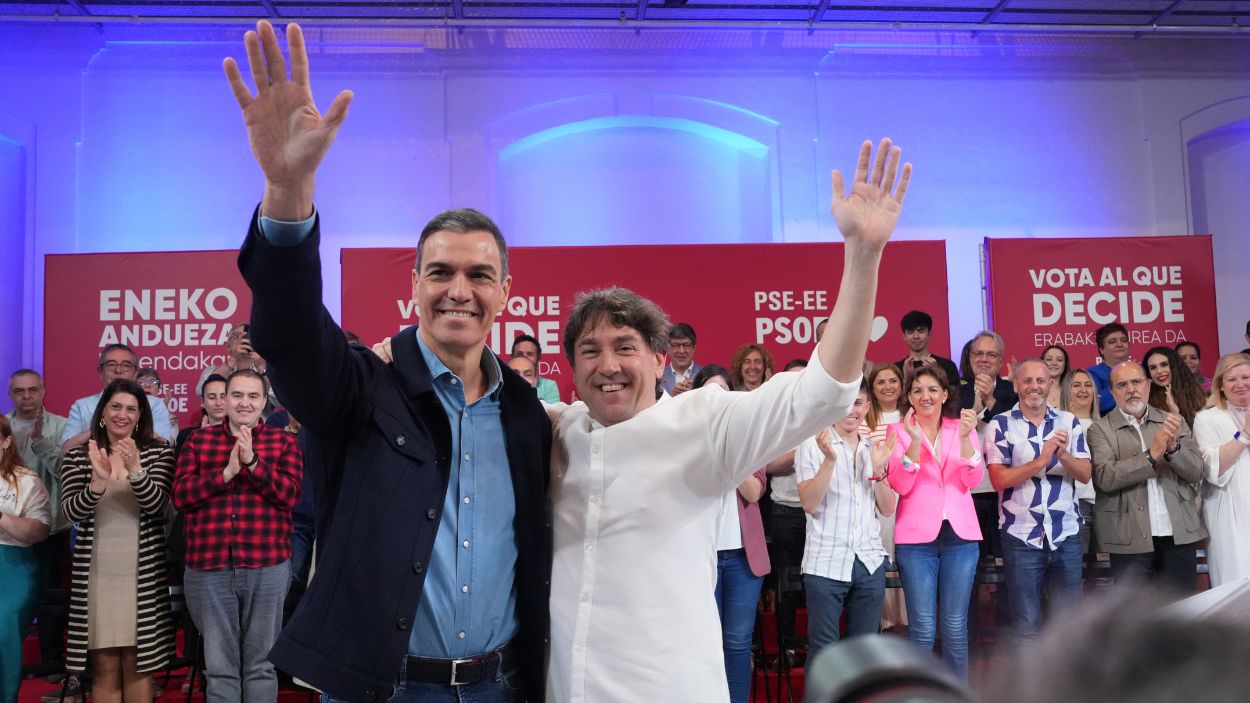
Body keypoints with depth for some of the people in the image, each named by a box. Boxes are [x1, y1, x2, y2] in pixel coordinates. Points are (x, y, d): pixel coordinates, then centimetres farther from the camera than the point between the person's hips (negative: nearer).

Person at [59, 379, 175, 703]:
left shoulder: (158, 452, 2)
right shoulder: (78, 455, 4)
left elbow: (156, 505, -11)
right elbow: (72, 511, -7)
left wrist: (134, 469, -27)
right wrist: (98, 480, -25)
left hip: (142, 573, -1)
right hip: (95, 574, 1)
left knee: (136, 663, 6)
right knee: (104, 666, 5)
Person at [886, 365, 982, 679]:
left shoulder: (962, 427, 8)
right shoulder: (899, 431, 2)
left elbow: (973, 480, -4)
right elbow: (900, 485, -9)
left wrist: (965, 439, -18)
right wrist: (914, 440, -19)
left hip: (960, 534, 2)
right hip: (916, 537, -2)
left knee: (955, 627, 6)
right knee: (922, 629, -1)